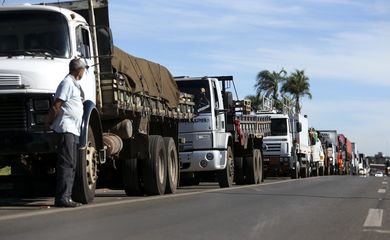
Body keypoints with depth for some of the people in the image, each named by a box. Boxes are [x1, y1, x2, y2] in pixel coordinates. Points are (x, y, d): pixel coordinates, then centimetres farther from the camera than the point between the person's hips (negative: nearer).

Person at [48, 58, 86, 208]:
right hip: (66, 128, -10)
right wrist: (50, 124, -11)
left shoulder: (75, 85, 21)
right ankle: (62, 198, -15)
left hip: (73, 130, 10)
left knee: (71, 165, 10)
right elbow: (55, 106, -16)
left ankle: (66, 197, 12)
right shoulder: (67, 83, -10)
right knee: (66, 163, -13)